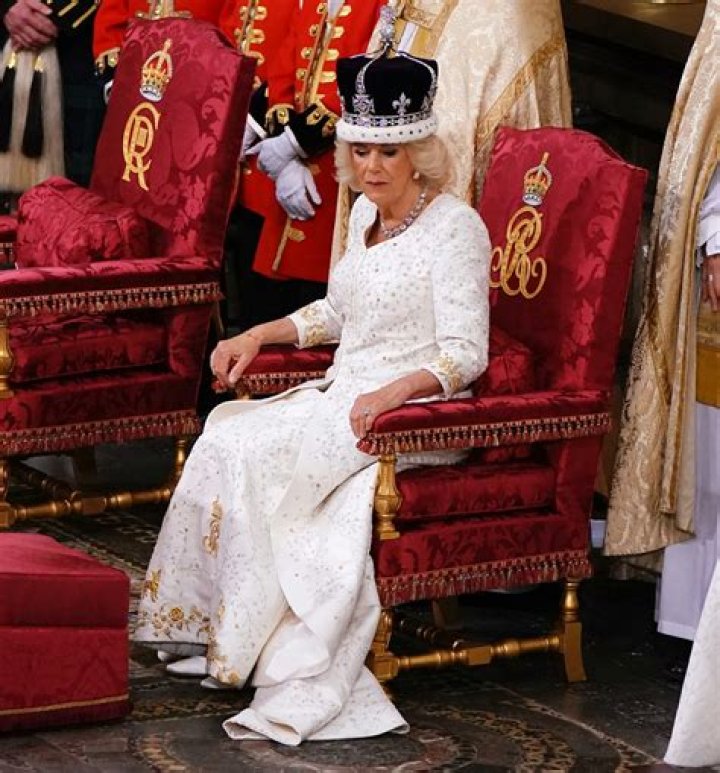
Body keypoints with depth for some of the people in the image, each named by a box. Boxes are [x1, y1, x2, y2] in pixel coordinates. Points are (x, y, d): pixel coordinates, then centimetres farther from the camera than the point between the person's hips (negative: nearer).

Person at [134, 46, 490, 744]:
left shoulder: (453, 227, -11)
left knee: (256, 453, -26)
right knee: (226, 434, -16)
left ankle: (247, 641, -16)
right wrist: (257, 336, 16)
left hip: (414, 414, -8)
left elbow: (465, 353, -17)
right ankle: (216, 632, -14)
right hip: (341, 396, 8)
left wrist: (393, 392, -32)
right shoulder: (366, 214, 14)